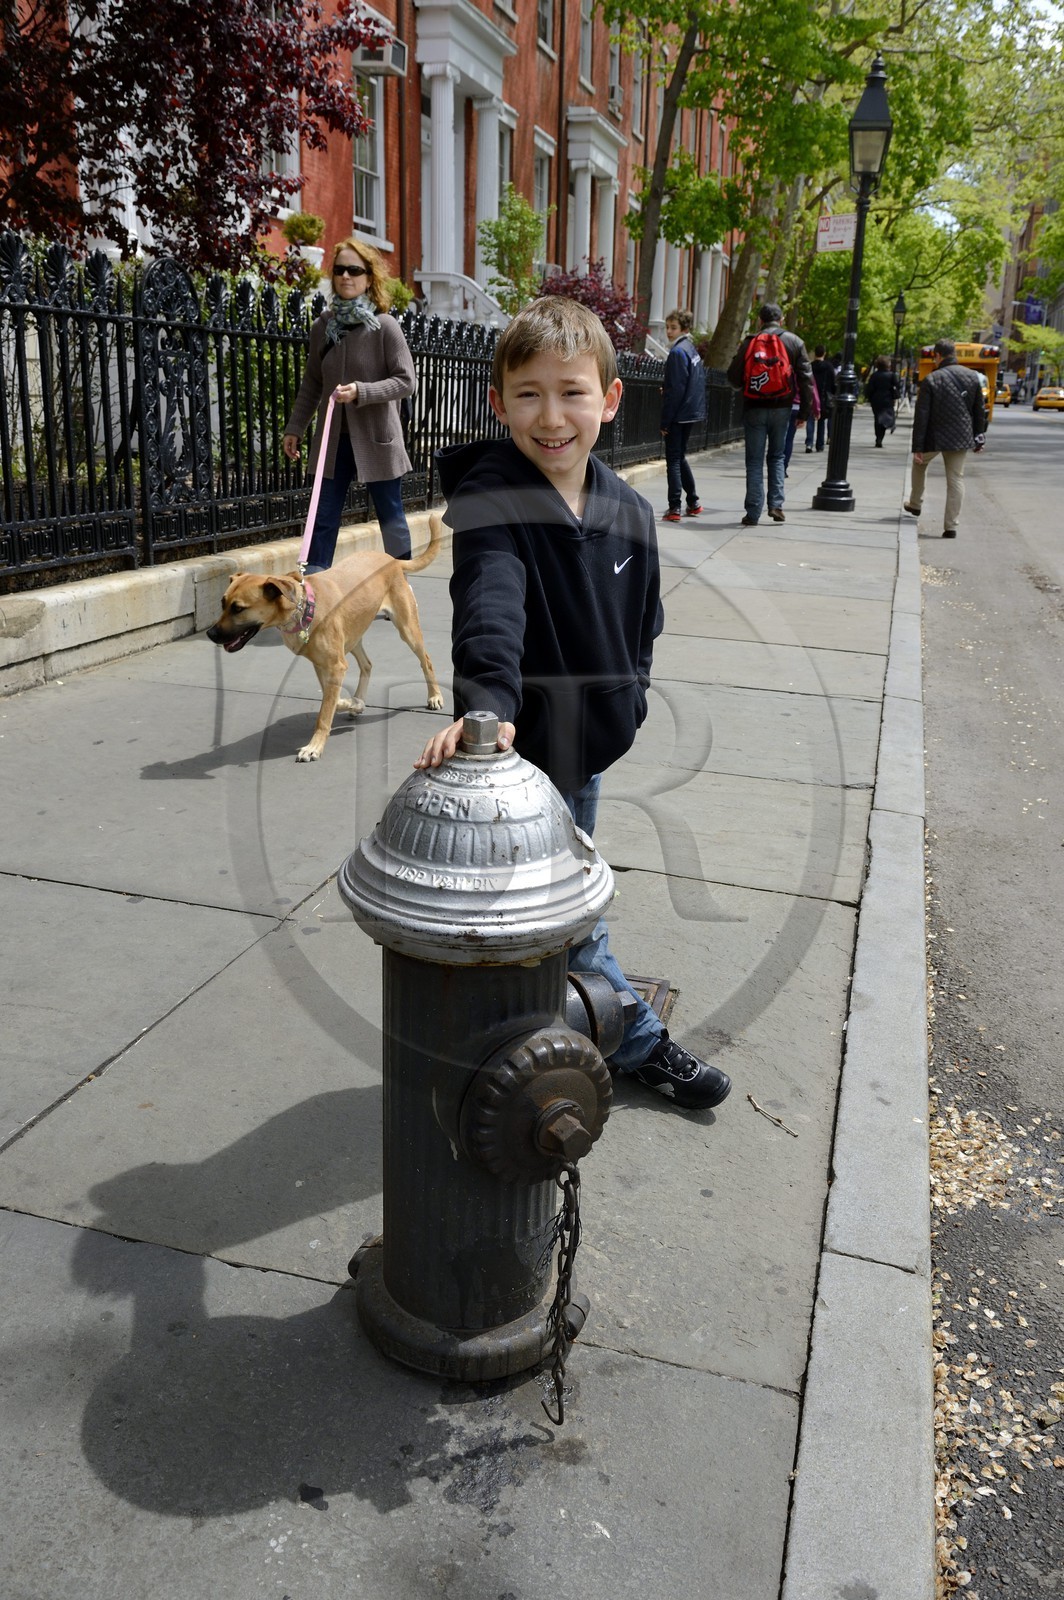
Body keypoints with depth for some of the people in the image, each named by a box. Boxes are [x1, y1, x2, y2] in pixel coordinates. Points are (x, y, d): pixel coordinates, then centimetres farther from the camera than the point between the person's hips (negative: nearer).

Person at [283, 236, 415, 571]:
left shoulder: (384, 326, -8)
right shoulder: (323, 326, 5)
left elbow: (406, 381, -11)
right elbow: (312, 383, 13)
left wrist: (361, 391, -23)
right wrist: (294, 428, 10)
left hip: (376, 438, -4)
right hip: (334, 438, 4)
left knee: (391, 517, 6)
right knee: (324, 519, 5)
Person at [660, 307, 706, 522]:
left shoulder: (678, 352, -15)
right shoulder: (692, 349, 12)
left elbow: (675, 390, -18)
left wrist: (665, 421, -15)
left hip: (678, 415, -9)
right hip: (691, 413, 9)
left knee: (673, 460, -4)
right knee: (680, 458, 19)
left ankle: (674, 508, -4)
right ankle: (693, 502, 24)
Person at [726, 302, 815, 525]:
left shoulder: (749, 342, -1)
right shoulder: (794, 342, 2)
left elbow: (734, 378, 0)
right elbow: (806, 378, 1)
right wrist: (804, 412, 6)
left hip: (754, 408, -1)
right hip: (781, 408, 1)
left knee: (754, 461, 5)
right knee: (777, 456, 17)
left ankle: (753, 513, 2)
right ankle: (776, 504, 4)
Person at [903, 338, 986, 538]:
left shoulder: (931, 380, -11)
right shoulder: (972, 377, 2)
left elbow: (921, 417, -12)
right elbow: (979, 411, 8)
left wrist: (917, 447, -9)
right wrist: (979, 438, 17)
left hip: (934, 437, -3)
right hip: (961, 437, 3)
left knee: (919, 464, 26)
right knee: (956, 478, 6)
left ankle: (915, 504, 40)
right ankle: (951, 527, 2)